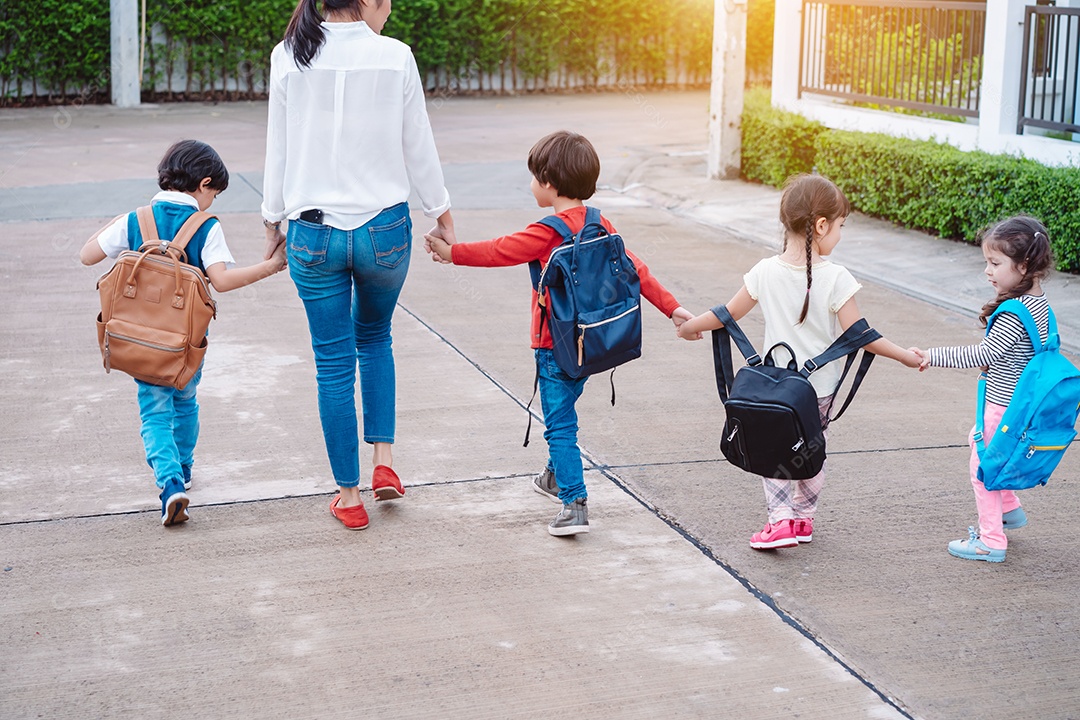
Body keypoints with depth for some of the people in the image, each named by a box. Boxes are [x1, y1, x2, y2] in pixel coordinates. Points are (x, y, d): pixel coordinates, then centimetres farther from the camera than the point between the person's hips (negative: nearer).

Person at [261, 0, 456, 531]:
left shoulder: (288, 58, -5)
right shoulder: (395, 57, -8)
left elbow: (279, 149, 2)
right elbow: (418, 148, 0)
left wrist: (273, 217, 16)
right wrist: (440, 211, 15)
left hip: (314, 233, 0)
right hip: (384, 229, 0)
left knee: (334, 361, 10)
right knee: (374, 338, 25)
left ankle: (349, 496, 17)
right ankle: (384, 460, 15)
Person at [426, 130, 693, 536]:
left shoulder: (547, 232, -17)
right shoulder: (601, 226, 3)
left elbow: (499, 252, -11)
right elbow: (634, 269, 3)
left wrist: (452, 253, 1)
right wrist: (672, 308, 6)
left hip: (555, 347, -8)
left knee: (560, 425, -4)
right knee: (563, 411, 26)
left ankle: (575, 504, -11)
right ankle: (555, 477, 43)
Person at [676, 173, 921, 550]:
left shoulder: (765, 272, -10)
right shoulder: (835, 278, -18)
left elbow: (729, 313, 1)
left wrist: (690, 325, 19)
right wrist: (905, 356, -6)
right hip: (820, 387, -1)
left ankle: (780, 520, 1)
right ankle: (804, 518, 29)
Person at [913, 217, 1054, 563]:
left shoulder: (1016, 311, -26)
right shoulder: (1038, 301, 4)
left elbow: (984, 355, -27)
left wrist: (932, 356, -24)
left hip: (1005, 404, -10)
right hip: (1017, 400, 10)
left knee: (982, 465, 2)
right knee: (977, 440, 28)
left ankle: (991, 542, 11)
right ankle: (1009, 508, 39)